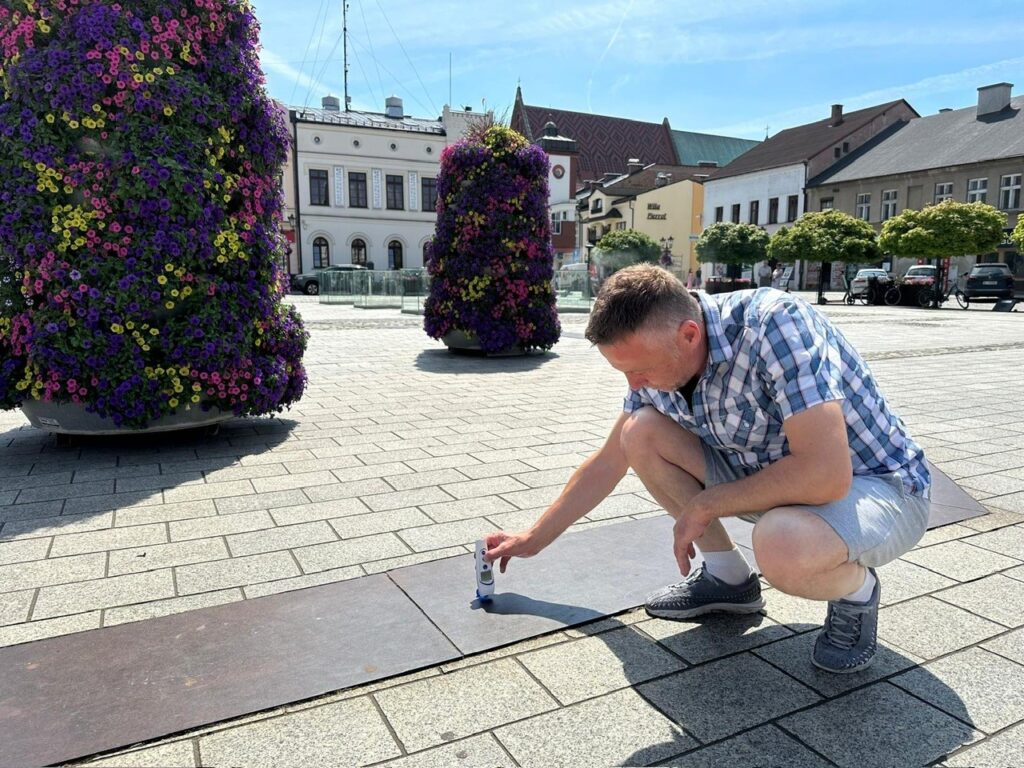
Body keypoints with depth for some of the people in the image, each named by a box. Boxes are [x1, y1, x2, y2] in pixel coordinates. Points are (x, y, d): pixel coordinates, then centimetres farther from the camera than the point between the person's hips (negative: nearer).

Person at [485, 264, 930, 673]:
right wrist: (533, 539, 7)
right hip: (774, 478, 6)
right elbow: (607, 464, 4)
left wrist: (704, 506, -23)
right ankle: (726, 575, 7)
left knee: (782, 545, -39)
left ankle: (857, 590, -2)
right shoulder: (657, 360, -9)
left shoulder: (774, 323, -31)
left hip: (872, 485, -6)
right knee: (641, 433, -10)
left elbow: (826, 475, -37)